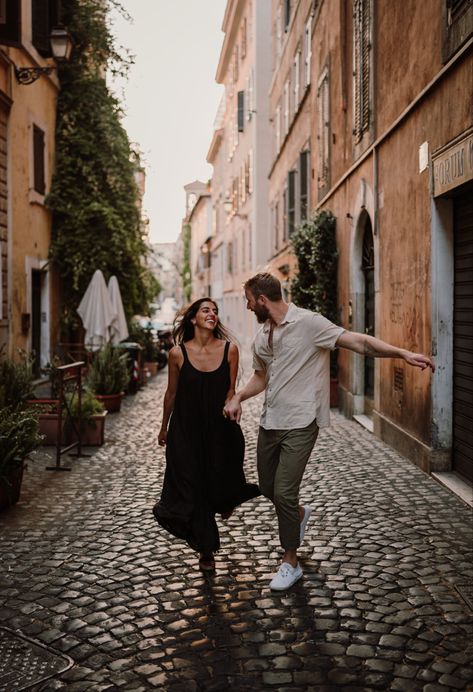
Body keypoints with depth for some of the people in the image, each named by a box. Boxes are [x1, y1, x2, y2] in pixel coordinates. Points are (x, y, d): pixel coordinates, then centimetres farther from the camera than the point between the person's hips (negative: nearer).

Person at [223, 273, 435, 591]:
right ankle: (299, 513, 49)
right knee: (268, 488, 16)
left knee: (284, 493, -9)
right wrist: (238, 397, 3)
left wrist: (403, 353, -28)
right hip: (270, 422, 7)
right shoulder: (262, 336, 10)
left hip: (300, 424, -7)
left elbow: (357, 341, -18)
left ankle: (291, 562, 12)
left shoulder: (308, 323, -13)